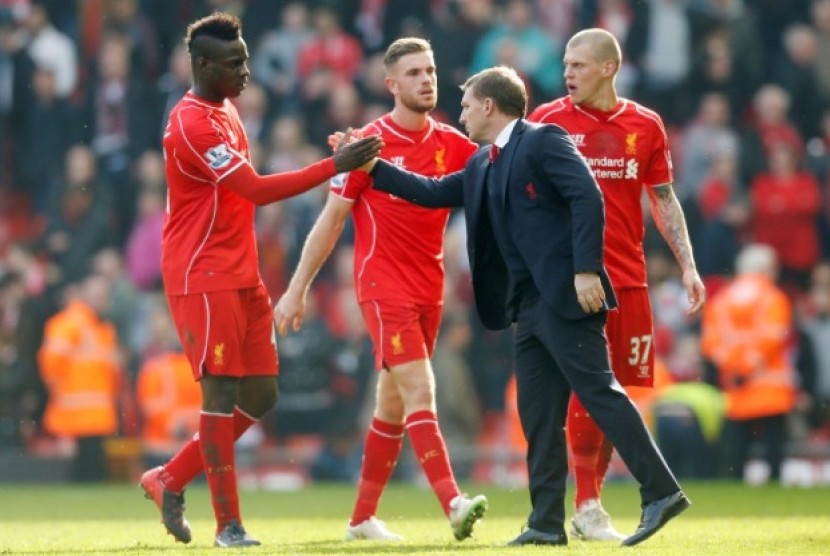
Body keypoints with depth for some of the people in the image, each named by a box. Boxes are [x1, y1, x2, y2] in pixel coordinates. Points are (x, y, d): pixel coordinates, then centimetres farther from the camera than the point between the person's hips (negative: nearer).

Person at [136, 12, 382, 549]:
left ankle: (170, 479, 20)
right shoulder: (192, 124, -17)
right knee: (222, 393, -6)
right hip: (204, 278, -9)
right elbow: (256, 190, -23)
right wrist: (334, 166, -24)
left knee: (260, 394, 8)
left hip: (242, 277, 9)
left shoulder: (227, 111, 14)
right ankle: (229, 524, 0)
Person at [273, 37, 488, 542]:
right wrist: (298, 288, -3)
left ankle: (363, 517, 20)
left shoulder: (452, 145, 6)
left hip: (430, 288, 5)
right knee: (420, 391, -19)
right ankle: (454, 503, -29)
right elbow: (331, 219, -2)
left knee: (394, 404, 11)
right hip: (384, 285, -5)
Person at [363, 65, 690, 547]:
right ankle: (547, 523, 9)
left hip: (565, 297, -9)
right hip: (528, 305, 9)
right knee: (538, 415, 7)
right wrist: (372, 166, 24)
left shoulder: (543, 141, -7)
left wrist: (586, 269, -22)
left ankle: (661, 492, -12)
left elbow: (588, 198, -16)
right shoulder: (483, 168, 20)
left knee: (598, 390, -12)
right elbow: (433, 193, 28)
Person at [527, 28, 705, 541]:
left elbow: (664, 200, 13)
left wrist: (688, 266, 6)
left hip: (629, 281, 3)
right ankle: (587, 507, -1)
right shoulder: (547, 121, 0)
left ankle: (590, 502, 15)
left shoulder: (645, 126, 6)